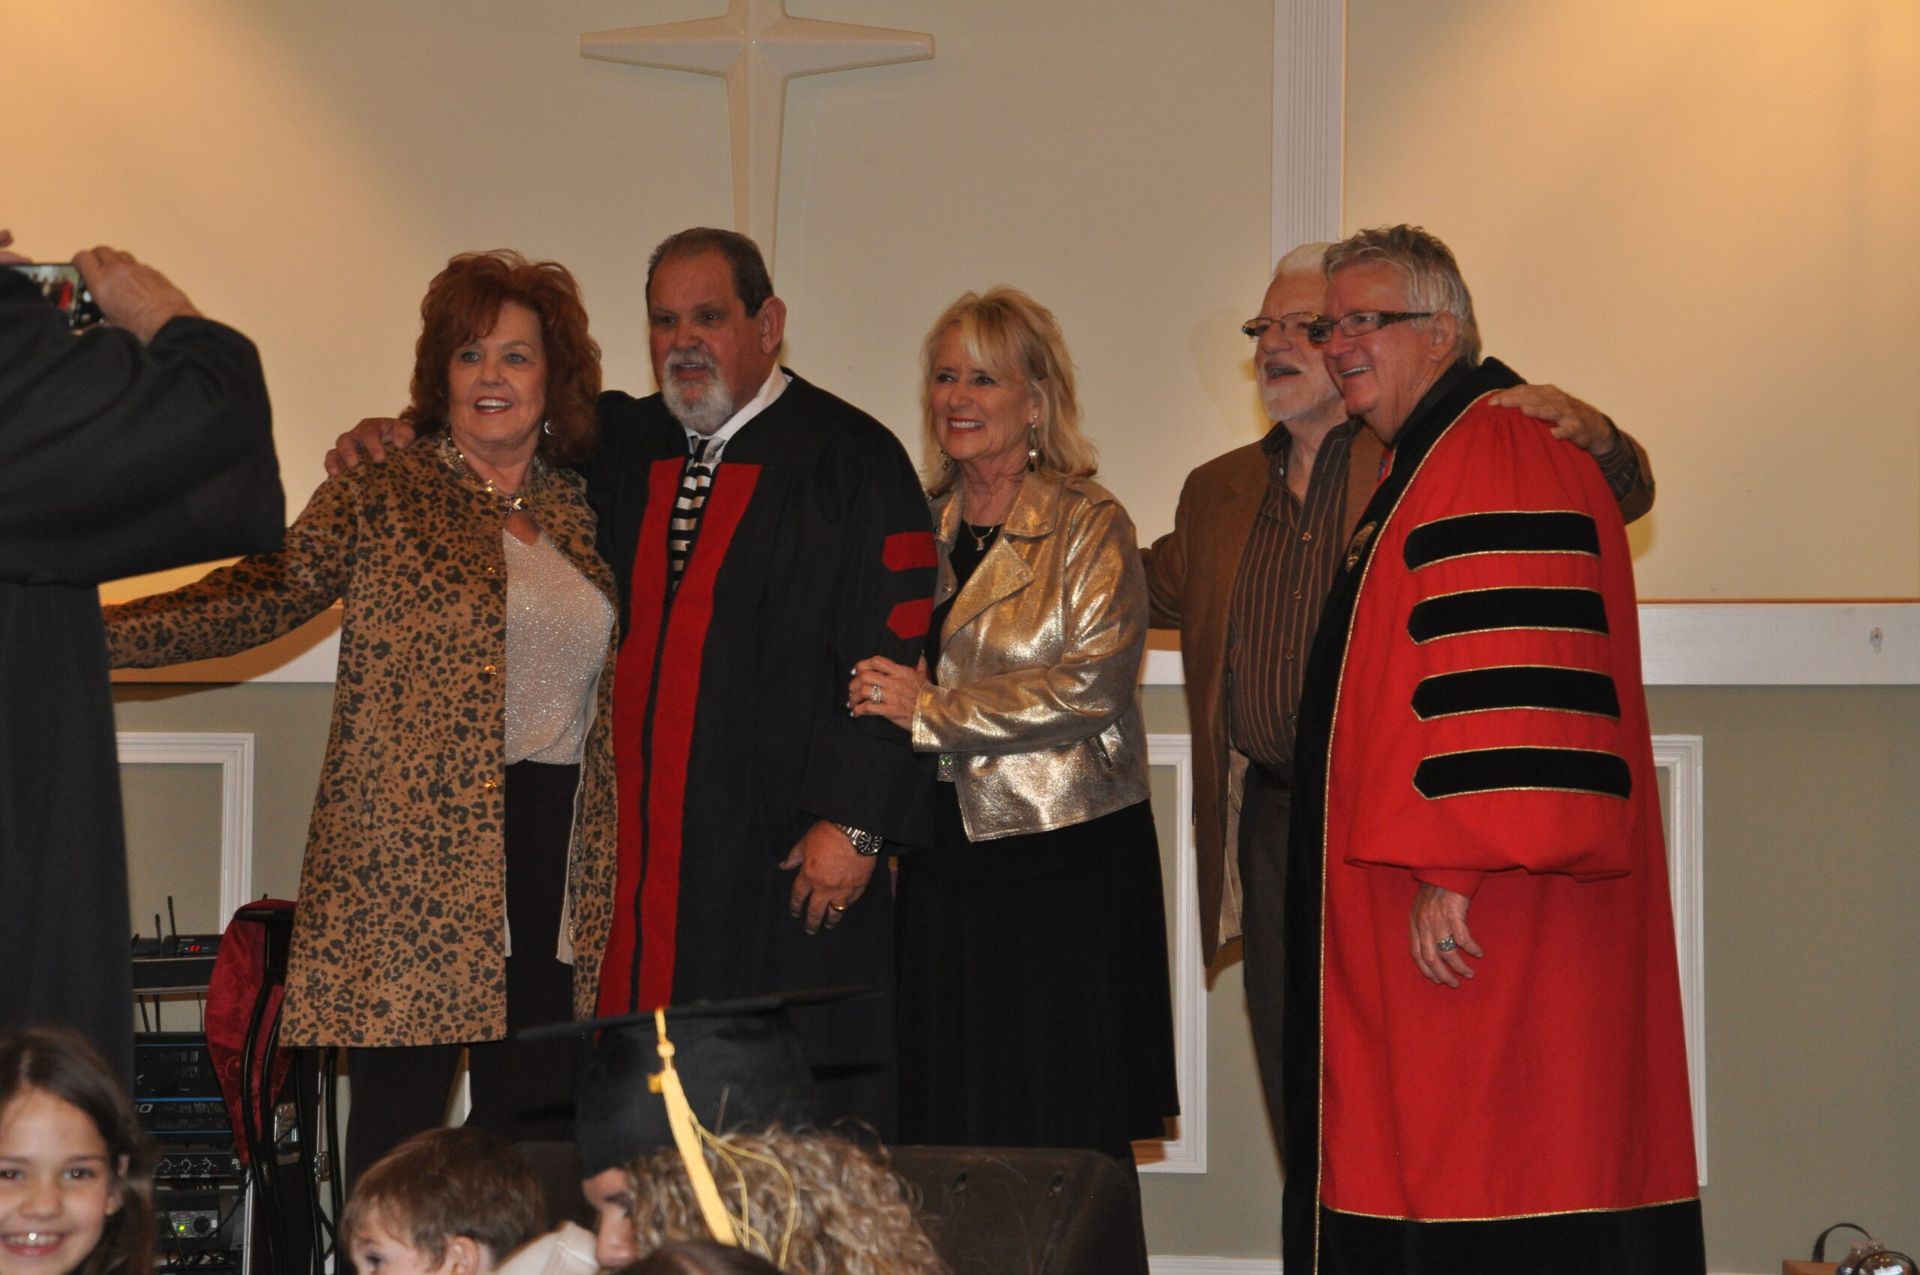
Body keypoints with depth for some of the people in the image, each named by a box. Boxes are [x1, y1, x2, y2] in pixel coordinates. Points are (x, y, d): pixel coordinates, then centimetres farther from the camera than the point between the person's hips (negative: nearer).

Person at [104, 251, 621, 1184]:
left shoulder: (580, 509, 15)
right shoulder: (378, 498, 2)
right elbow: (254, 600, -6)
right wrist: (83, 628, -17)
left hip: (555, 861, 4)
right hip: (412, 860, -4)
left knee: (536, 1113, 3)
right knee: (398, 1109, -5)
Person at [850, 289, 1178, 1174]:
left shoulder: (1089, 527, -4)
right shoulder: (920, 525, 14)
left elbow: (1092, 683, -15)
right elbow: (882, 676, 22)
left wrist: (933, 712, -15)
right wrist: (878, 694, 0)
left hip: (1067, 862, -5)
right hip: (942, 860, 5)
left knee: (1065, 1136, -3)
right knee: (945, 1134, 5)